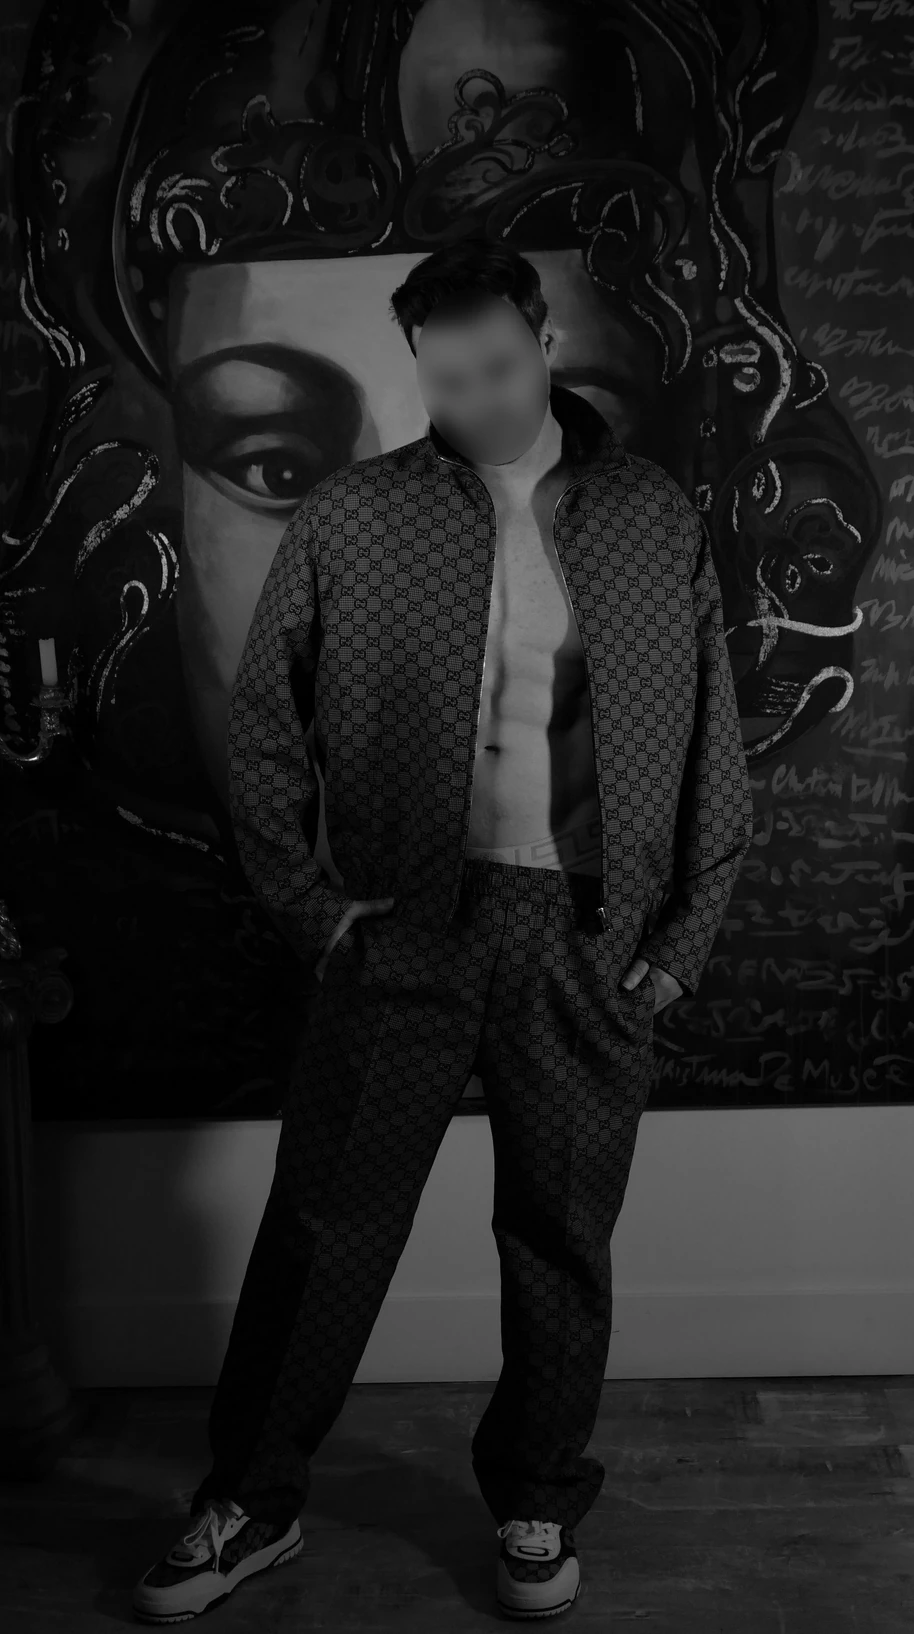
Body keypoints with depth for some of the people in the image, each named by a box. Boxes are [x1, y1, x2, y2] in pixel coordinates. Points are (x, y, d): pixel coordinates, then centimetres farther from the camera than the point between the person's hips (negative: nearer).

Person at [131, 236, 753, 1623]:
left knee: (564, 1236, 10)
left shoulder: (656, 519, 4)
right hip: (406, 923, 0)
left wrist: (688, 931, 1)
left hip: (589, 936, 1)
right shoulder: (350, 516, 2)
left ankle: (539, 1510, 32)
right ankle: (253, 1504, 26)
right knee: (323, 1222, 6)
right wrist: (302, 897, -1)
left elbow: (711, 736, 5)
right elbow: (264, 716, 5)